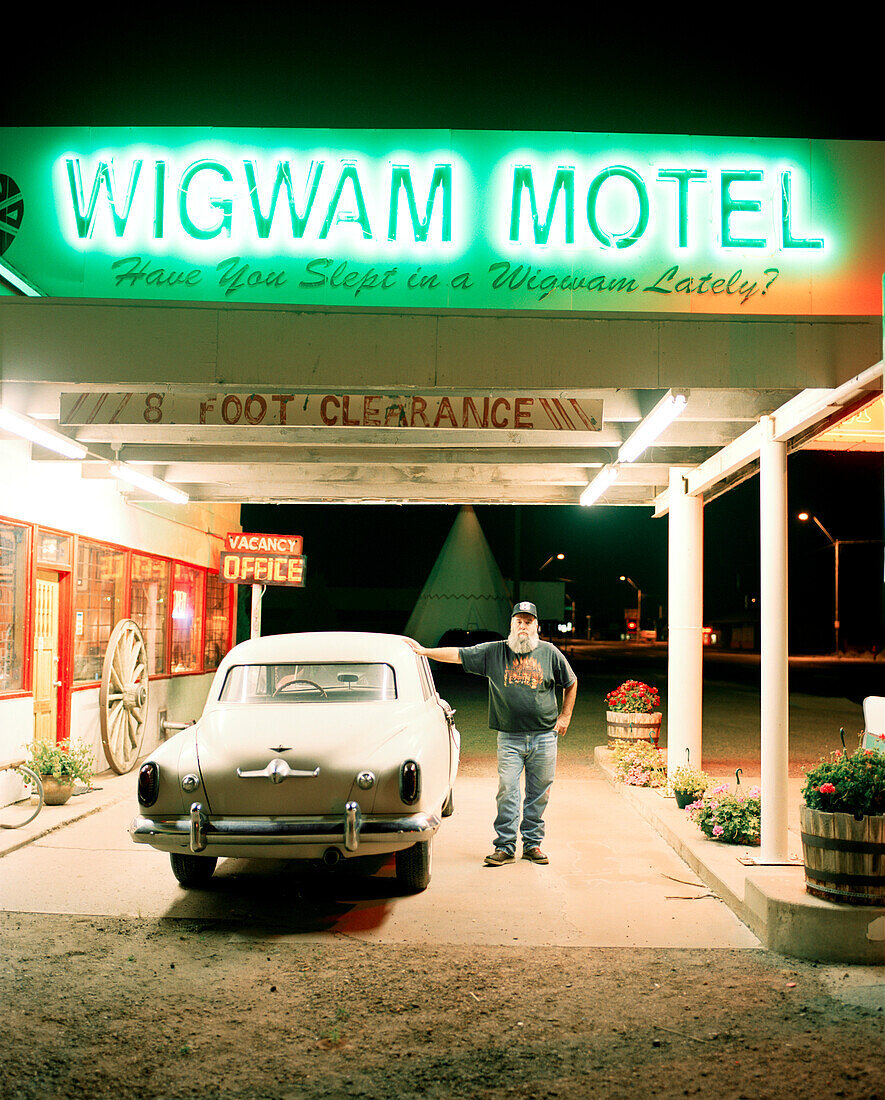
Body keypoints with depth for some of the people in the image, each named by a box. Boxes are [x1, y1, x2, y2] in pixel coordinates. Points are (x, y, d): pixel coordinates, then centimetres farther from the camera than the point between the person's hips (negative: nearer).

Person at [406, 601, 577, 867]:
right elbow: (458, 655, 1)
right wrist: (424, 651, -5)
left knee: (539, 794, 6)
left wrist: (565, 717, 10)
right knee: (507, 791, -4)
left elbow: (571, 683, 16)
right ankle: (505, 847, 4)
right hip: (510, 737, -1)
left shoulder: (550, 653, 4)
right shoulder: (494, 652, 2)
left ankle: (532, 844, 18)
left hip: (544, 736, 1)